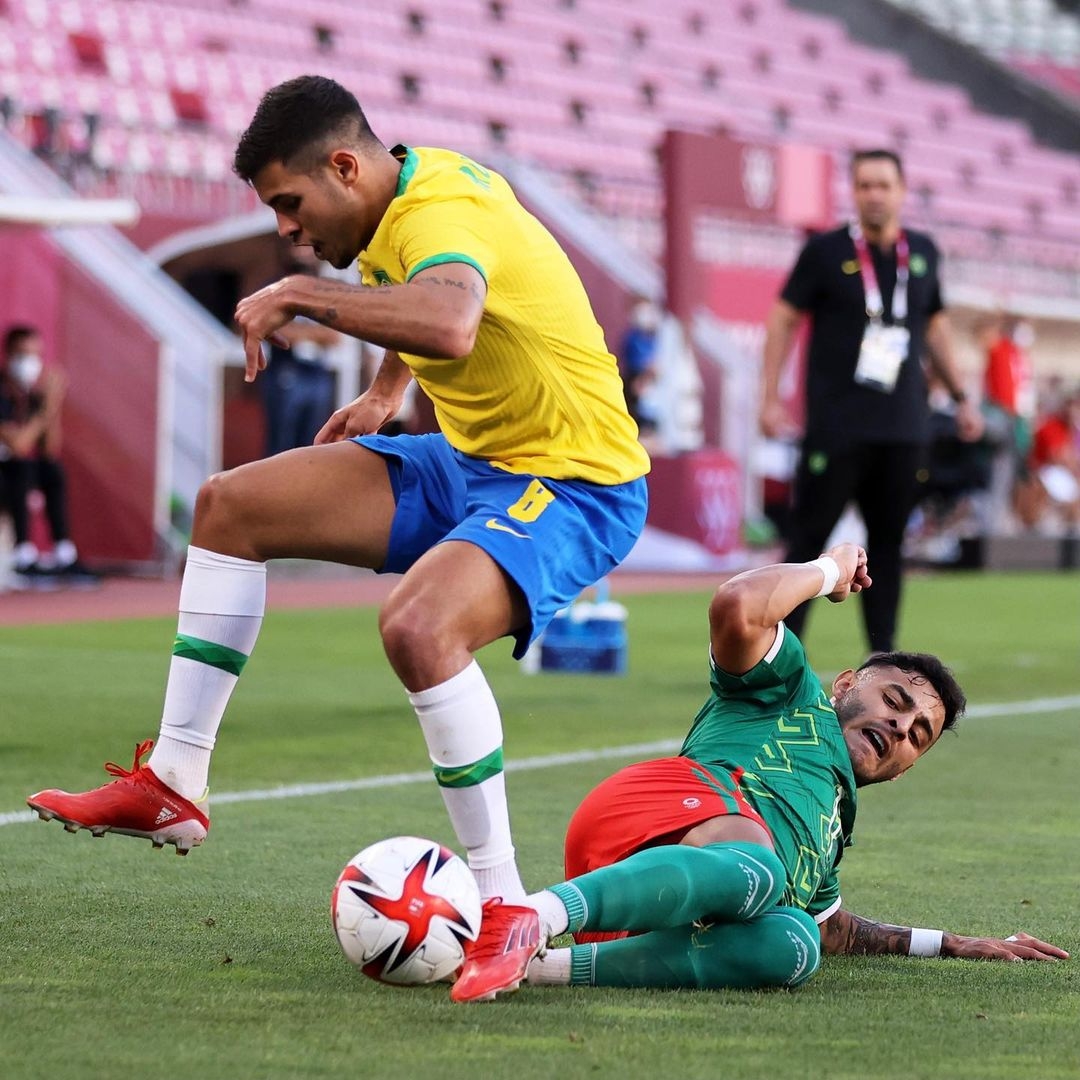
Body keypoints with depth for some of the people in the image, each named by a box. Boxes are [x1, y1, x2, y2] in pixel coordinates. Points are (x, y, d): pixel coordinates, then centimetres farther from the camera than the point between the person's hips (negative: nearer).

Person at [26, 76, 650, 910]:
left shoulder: (439, 216, -25)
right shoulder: (422, 181, 4)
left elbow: (450, 325, -49)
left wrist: (299, 294, -38)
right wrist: (387, 389, 23)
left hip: (576, 485, -10)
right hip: (471, 462, 10)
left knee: (418, 626, -37)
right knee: (231, 507, 6)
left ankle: (501, 904, -25)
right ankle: (173, 787, 10)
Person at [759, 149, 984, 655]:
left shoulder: (922, 252, 10)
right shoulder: (826, 251, -2)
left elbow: (935, 325, 23)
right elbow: (784, 319, 1)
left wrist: (960, 396, 21)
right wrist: (770, 398, -6)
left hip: (903, 428, 4)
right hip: (836, 427, -4)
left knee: (887, 543, 5)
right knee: (808, 537, -5)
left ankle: (883, 655, 8)